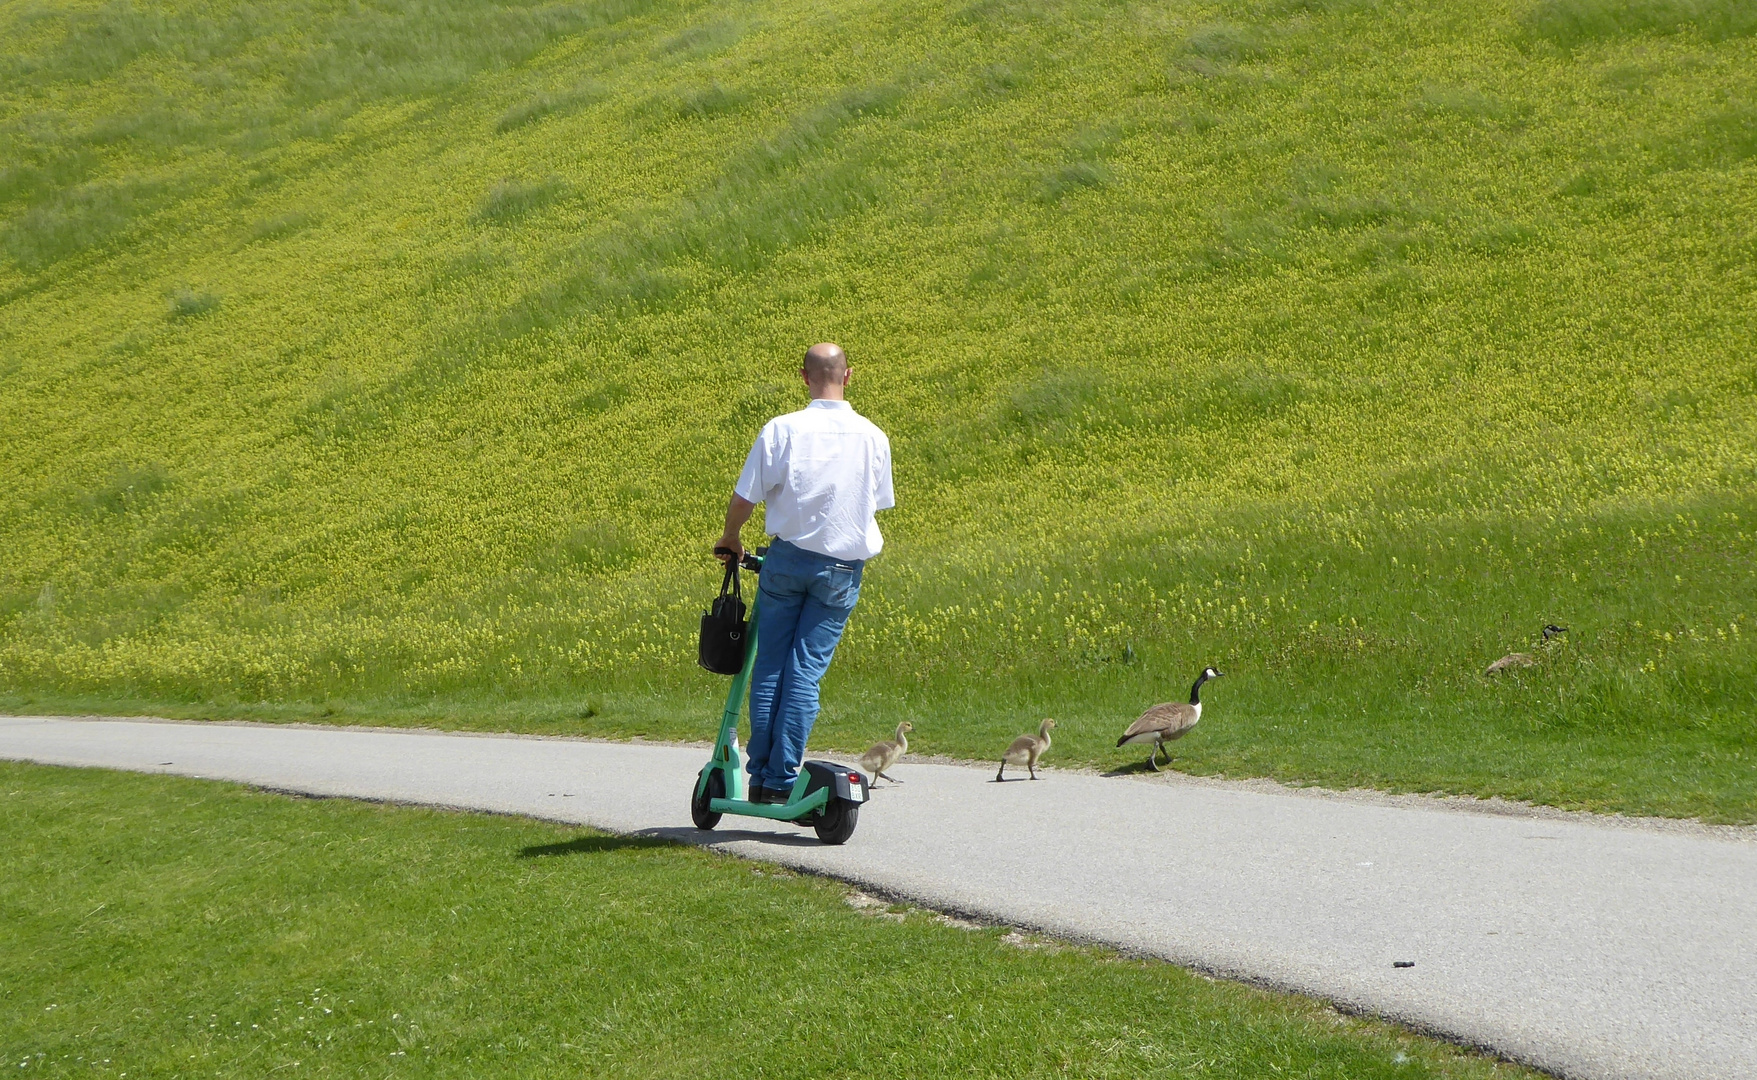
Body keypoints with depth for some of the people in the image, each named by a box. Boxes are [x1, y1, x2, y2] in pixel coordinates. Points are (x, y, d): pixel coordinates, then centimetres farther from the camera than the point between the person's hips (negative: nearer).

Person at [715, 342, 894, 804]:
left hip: (788, 556, -1)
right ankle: (782, 780, 1)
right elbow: (879, 503, 10)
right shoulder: (873, 437, -2)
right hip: (843, 568, 1)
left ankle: (759, 776, 11)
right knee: (806, 671, 3)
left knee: (769, 666, 9)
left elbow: (744, 497, -6)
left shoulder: (781, 430, -9)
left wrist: (730, 539, 14)